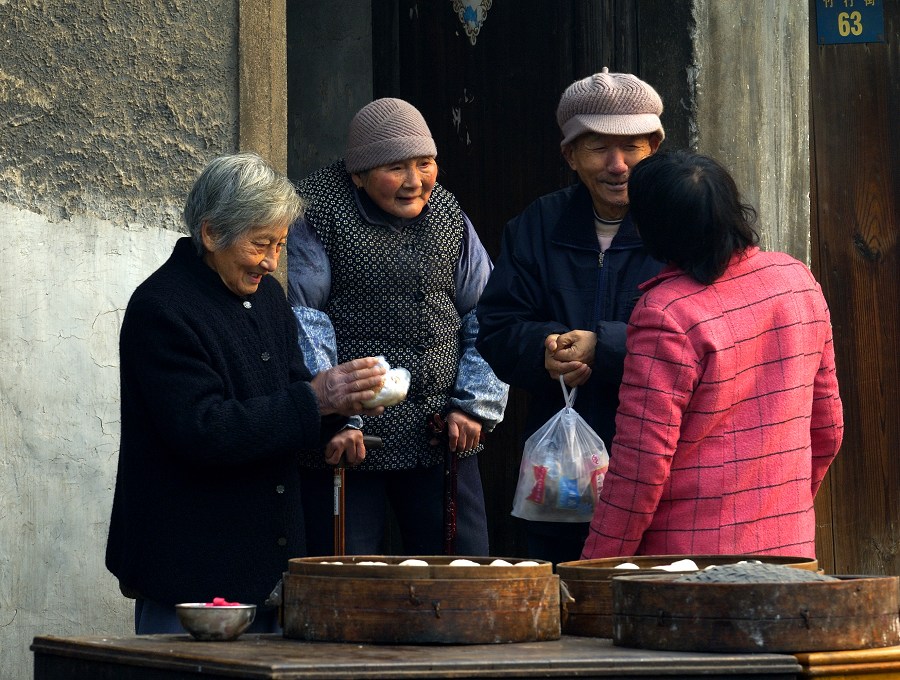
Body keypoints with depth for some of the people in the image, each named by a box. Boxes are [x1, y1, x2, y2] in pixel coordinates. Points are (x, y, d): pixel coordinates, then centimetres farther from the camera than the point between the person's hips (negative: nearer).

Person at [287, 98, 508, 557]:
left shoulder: (447, 214, 11)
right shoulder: (316, 213, -5)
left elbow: (483, 317, 16)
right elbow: (298, 323, -9)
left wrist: (475, 403, 3)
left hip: (443, 437, 5)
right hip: (349, 439, -5)